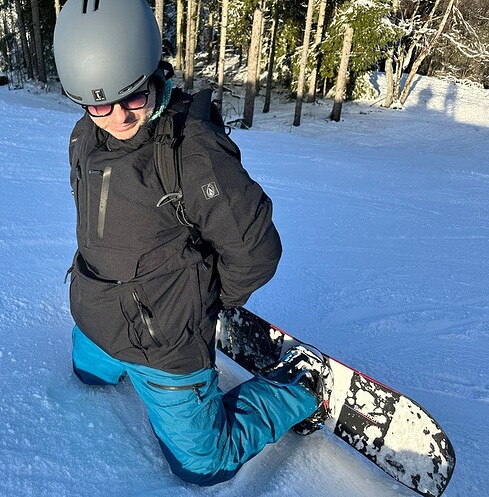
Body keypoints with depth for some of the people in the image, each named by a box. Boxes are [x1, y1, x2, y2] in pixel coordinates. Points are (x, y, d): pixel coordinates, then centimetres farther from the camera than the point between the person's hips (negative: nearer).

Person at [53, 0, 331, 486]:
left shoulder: (194, 156, -30)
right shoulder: (85, 139, -5)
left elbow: (254, 250, -22)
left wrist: (208, 300, -6)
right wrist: (105, 278, 15)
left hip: (164, 349, -7)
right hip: (92, 328, 8)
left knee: (203, 465, 9)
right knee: (89, 381, 37)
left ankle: (300, 384, 22)